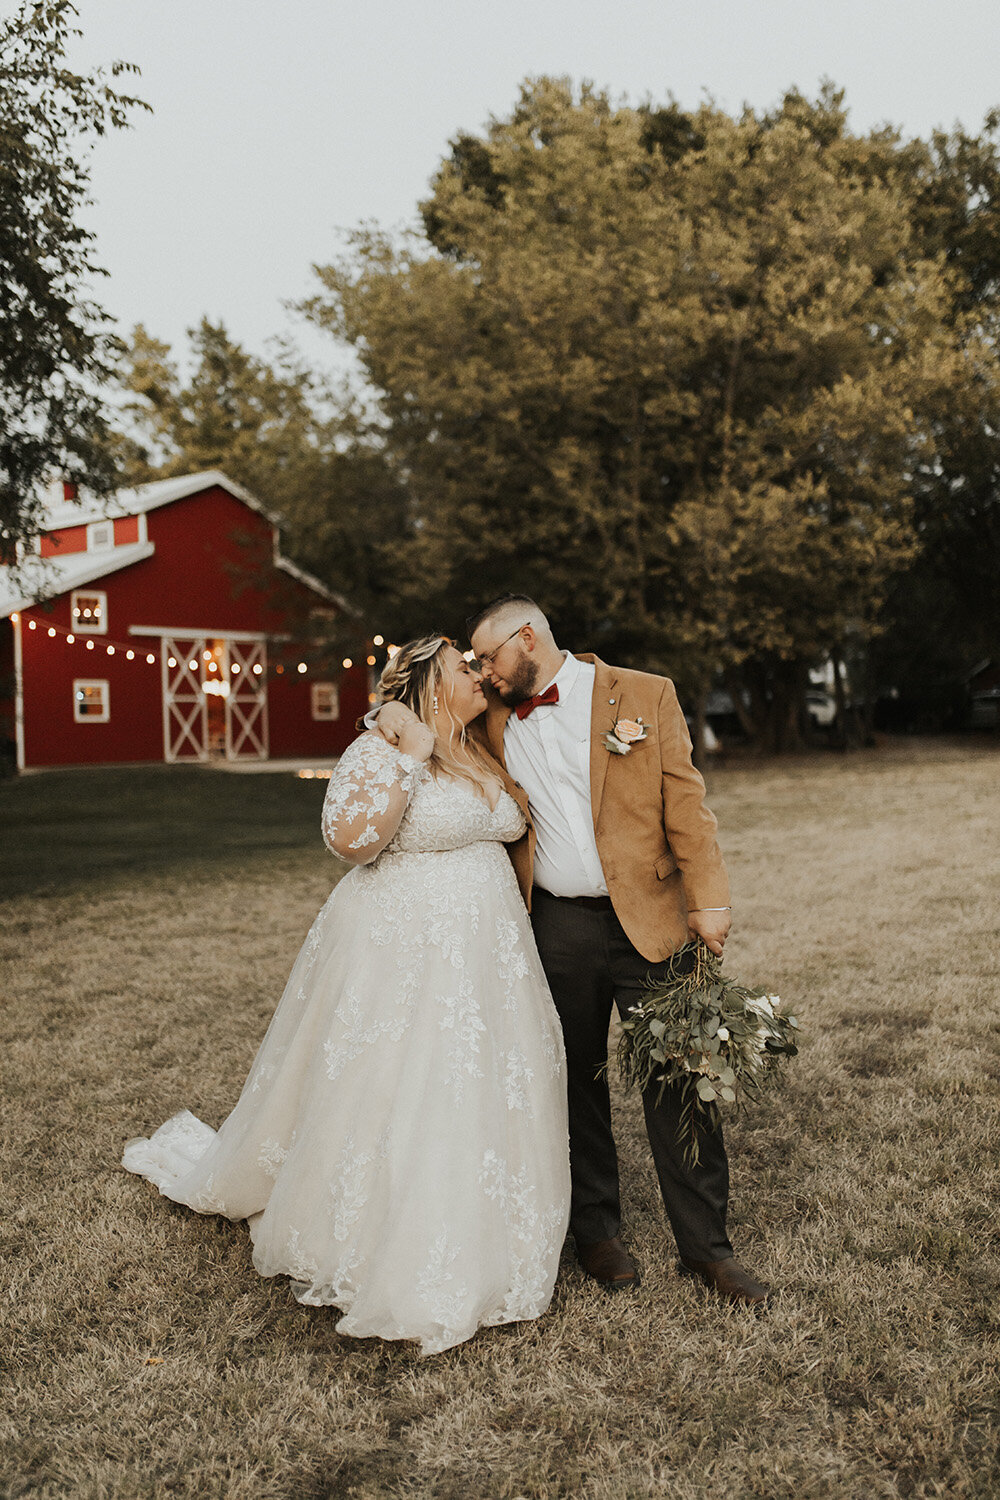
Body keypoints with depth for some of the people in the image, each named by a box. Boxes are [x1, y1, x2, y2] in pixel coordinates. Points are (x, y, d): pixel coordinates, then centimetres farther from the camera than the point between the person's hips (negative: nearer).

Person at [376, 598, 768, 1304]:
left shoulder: (645, 695, -1)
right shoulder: (496, 721, 9)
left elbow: (686, 803, -3)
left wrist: (708, 901, -9)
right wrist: (405, 725, 0)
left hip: (647, 920, -3)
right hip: (556, 925, 3)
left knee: (677, 1082, 3)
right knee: (576, 1082, 13)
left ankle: (706, 1245, 19)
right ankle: (596, 1229, 32)